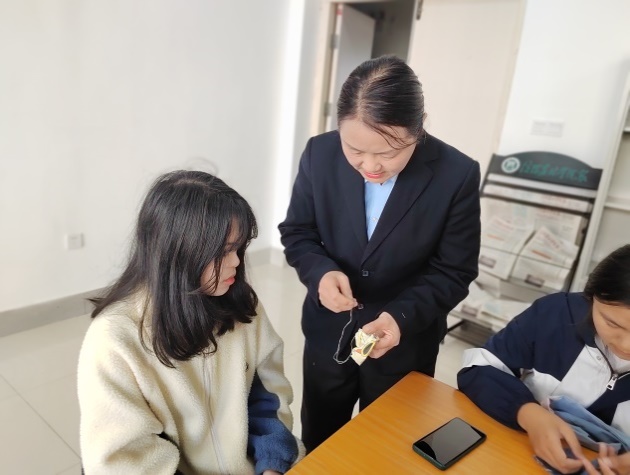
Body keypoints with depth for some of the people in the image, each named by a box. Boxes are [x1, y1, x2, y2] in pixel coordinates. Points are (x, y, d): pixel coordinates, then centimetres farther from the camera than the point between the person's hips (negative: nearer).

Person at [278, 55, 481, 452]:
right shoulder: (320, 154, -14)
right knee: (318, 446, 26)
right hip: (328, 333, 2)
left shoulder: (457, 175, -19)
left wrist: (403, 317, -29)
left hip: (406, 344, -1)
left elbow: (453, 272, -13)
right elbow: (297, 232, -3)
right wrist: (321, 272, -24)